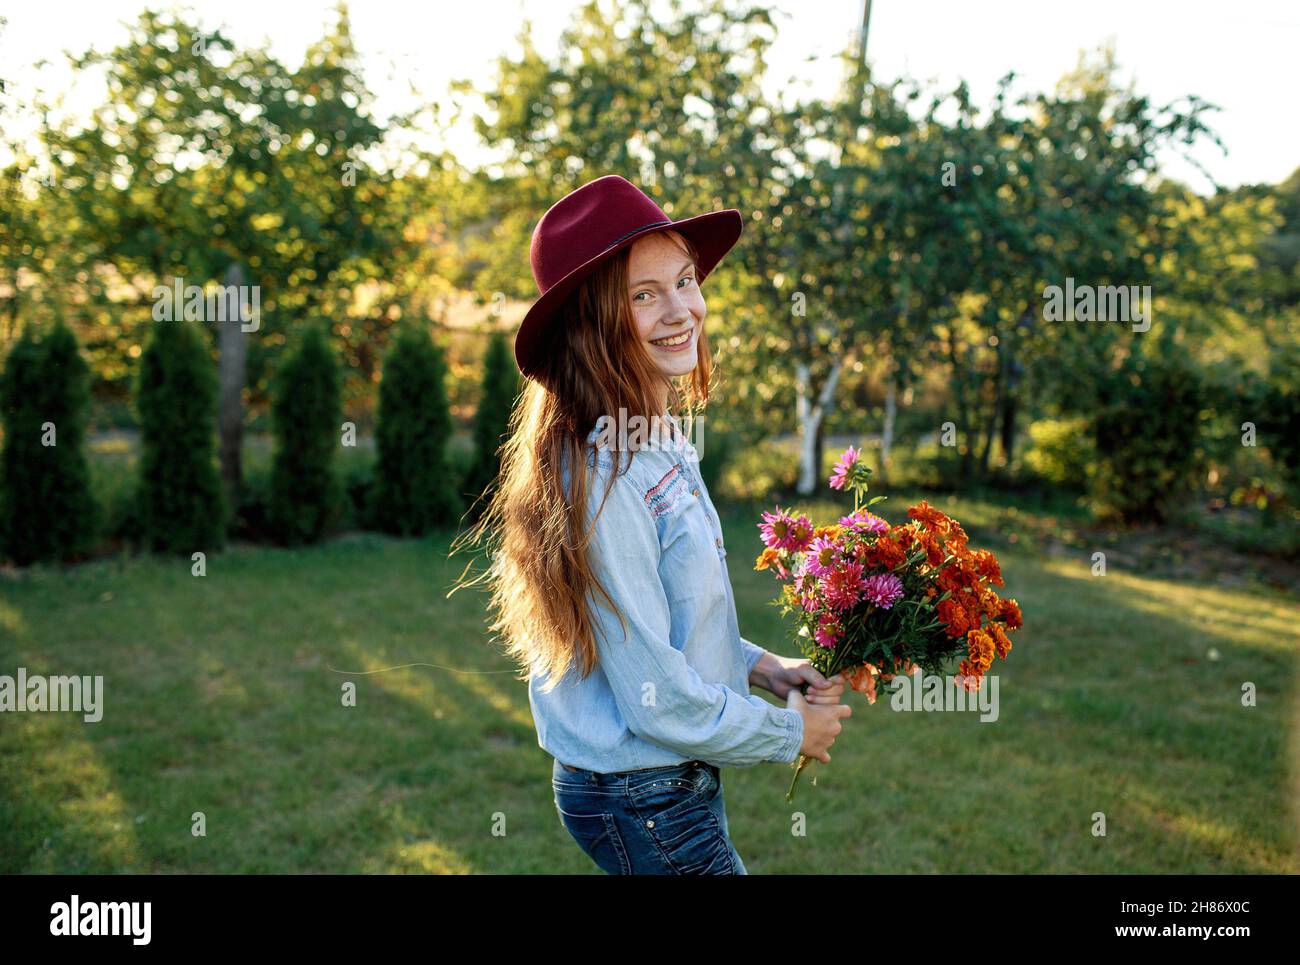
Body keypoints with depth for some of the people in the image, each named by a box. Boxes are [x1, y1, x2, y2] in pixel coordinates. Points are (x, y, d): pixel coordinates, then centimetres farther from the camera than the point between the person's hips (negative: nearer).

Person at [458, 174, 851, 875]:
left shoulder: (662, 446, 3)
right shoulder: (602, 477, -26)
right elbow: (659, 701, -23)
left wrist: (760, 666, 2)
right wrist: (791, 730, -10)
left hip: (680, 783, 8)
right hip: (642, 799, -8)